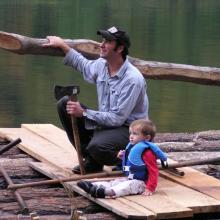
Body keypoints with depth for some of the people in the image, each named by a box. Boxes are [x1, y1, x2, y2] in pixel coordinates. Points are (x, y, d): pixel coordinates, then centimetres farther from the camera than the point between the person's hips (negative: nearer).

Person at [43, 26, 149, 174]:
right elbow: (84, 65, 26)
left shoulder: (133, 80, -25)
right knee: (65, 104, -2)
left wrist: (84, 113, -22)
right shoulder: (101, 65, -2)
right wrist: (63, 45, 20)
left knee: (97, 146, -37)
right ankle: (91, 160, 2)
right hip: (105, 122, 8)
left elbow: (117, 119, -25)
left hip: (127, 128, -8)